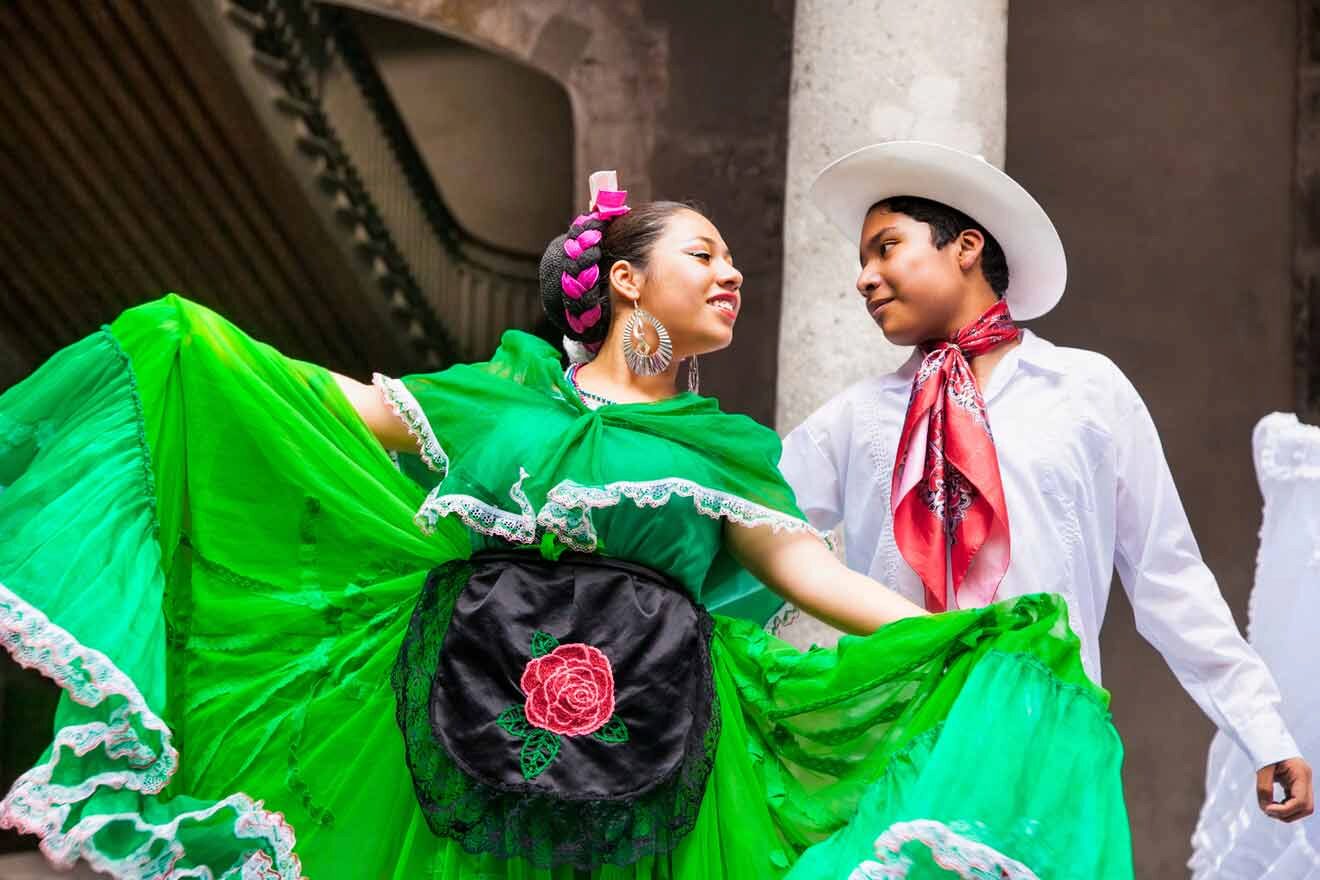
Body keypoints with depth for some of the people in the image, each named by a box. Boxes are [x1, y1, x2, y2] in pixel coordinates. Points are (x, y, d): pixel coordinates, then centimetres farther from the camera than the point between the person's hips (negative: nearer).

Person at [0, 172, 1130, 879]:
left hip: (641, 772, 1)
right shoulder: (499, 396, 13)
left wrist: (953, 638, -10)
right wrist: (191, 339, 4)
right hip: (460, 747, 0)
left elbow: (801, 561, 2)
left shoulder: (723, 451, 14)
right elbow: (342, 412, 10)